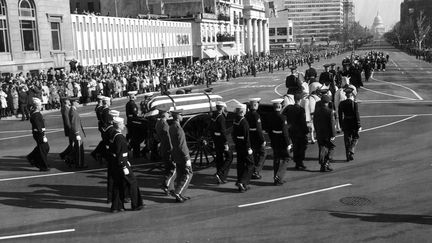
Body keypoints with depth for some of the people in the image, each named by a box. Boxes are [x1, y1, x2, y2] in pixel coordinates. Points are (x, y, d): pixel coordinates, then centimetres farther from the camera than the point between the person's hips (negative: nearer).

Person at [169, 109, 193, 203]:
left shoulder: (171, 127, 7)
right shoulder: (178, 129, -22)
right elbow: (182, 145, -23)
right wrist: (187, 158, -19)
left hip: (175, 155, 9)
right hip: (182, 155, -9)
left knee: (180, 175, 15)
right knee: (188, 174, 1)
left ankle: (180, 195, 20)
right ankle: (177, 192, -4)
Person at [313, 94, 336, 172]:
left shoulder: (316, 111, 2)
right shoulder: (330, 111, -14)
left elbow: (314, 122, 9)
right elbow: (332, 124, -15)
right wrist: (333, 134, -11)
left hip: (319, 134, 5)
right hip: (328, 134, -5)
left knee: (322, 150, 11)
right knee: (331, 148, 11)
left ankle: (322, 165, 13)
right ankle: (326, 164, 1)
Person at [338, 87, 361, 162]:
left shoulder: (341, 104, -1)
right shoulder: (354, 104, -14)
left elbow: (340, 115, 4)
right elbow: (356, 115, -13)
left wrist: (341, 125, 13)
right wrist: (359, 126, -6)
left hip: (345, 124, 4)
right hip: (353, 123, -3)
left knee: (347, 140, 11)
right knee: (355, 138, 14)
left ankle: (348, 156, 15)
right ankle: (351, 152, -2)